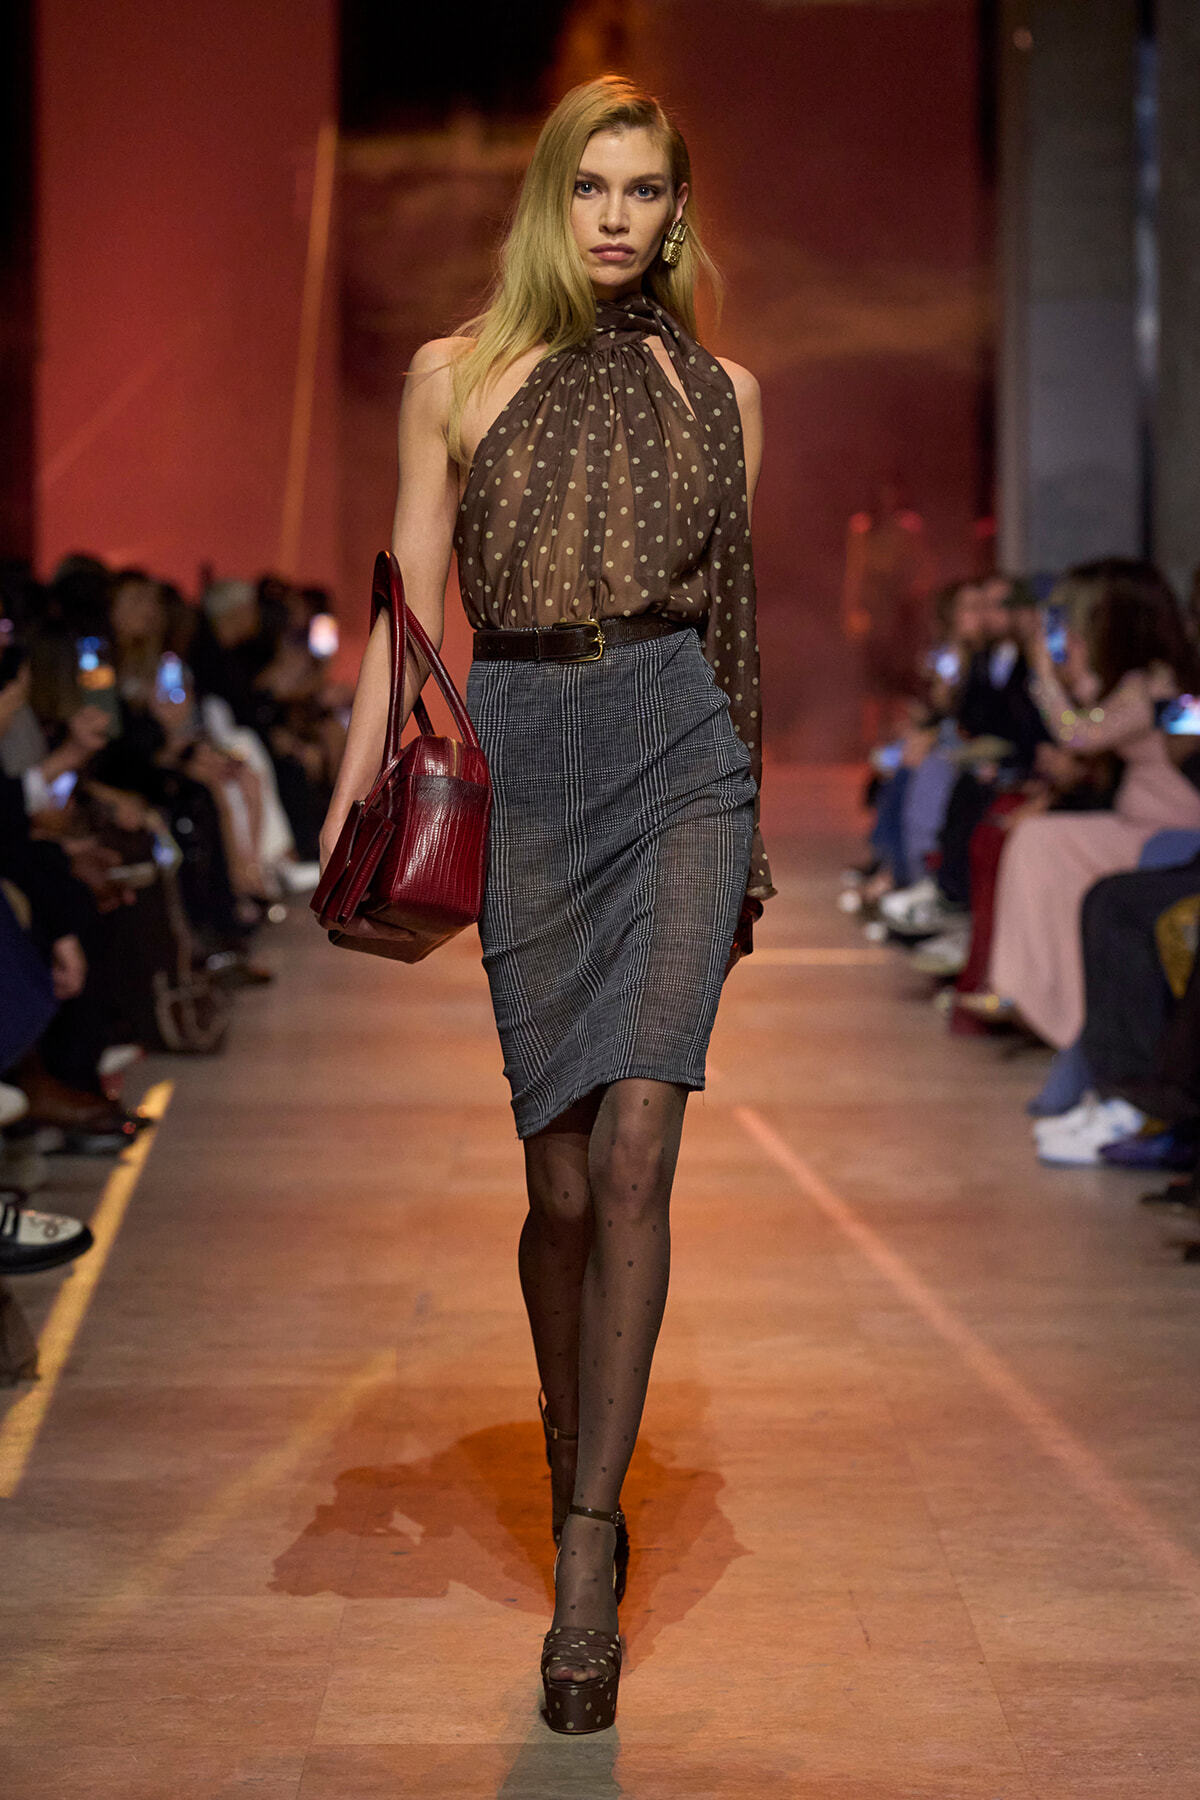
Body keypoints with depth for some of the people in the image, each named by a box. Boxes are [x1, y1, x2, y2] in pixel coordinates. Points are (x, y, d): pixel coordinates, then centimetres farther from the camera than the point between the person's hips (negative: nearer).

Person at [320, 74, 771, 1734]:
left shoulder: (722, 389, 12)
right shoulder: (454, 376, 10)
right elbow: (409, 606, 9)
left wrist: (747, 824, 18)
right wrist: (356, 793, -1)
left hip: (679, 750, 0)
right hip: (521, 756, 0)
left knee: (632, 1147, -15)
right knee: (565, 1181, 1)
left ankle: (587, 1564, -12)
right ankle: (578, 1483, 25)